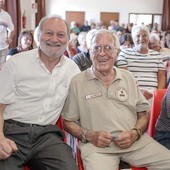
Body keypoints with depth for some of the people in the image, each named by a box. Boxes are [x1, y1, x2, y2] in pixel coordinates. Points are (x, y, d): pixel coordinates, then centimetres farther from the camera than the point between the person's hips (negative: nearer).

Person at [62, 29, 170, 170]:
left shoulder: (128, 77, 15)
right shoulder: (77, 82, 5)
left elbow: (143, 115, 16)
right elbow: (68, 122, 7)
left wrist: (135, 133, -4)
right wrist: (88, 136, -10)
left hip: (136, 142, 3)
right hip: (97, 145, -3)